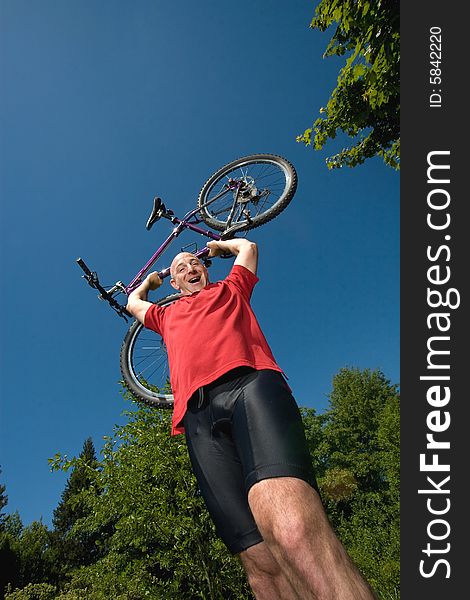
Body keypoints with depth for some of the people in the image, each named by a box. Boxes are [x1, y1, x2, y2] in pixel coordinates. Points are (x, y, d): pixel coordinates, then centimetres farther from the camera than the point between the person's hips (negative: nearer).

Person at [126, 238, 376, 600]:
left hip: (250, 384, -2)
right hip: (198, 416, 3)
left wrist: (219, 244, 62)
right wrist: (153, 278, 69)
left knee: (292, 527, -31)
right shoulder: (167, 315, 40)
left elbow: (248, 246, 45)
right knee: (261, 561, -14)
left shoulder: (230, 289, 34)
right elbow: (133, 301, 57)